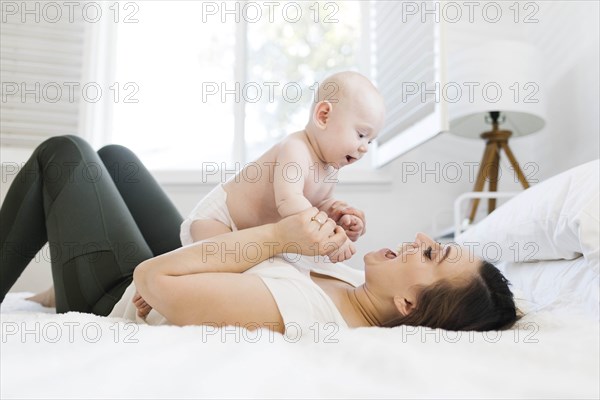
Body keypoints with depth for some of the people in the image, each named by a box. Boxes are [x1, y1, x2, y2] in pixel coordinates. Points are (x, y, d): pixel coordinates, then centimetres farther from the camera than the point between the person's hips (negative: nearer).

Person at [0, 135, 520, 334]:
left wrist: (279, 236, -35)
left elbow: (153, 279, -36)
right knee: (112, 155, 21)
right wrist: (341, 236, -14)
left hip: (118, 301, -7)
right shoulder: (361, 286, -17)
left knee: (63, 153, 5)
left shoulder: (292, 313, -42)